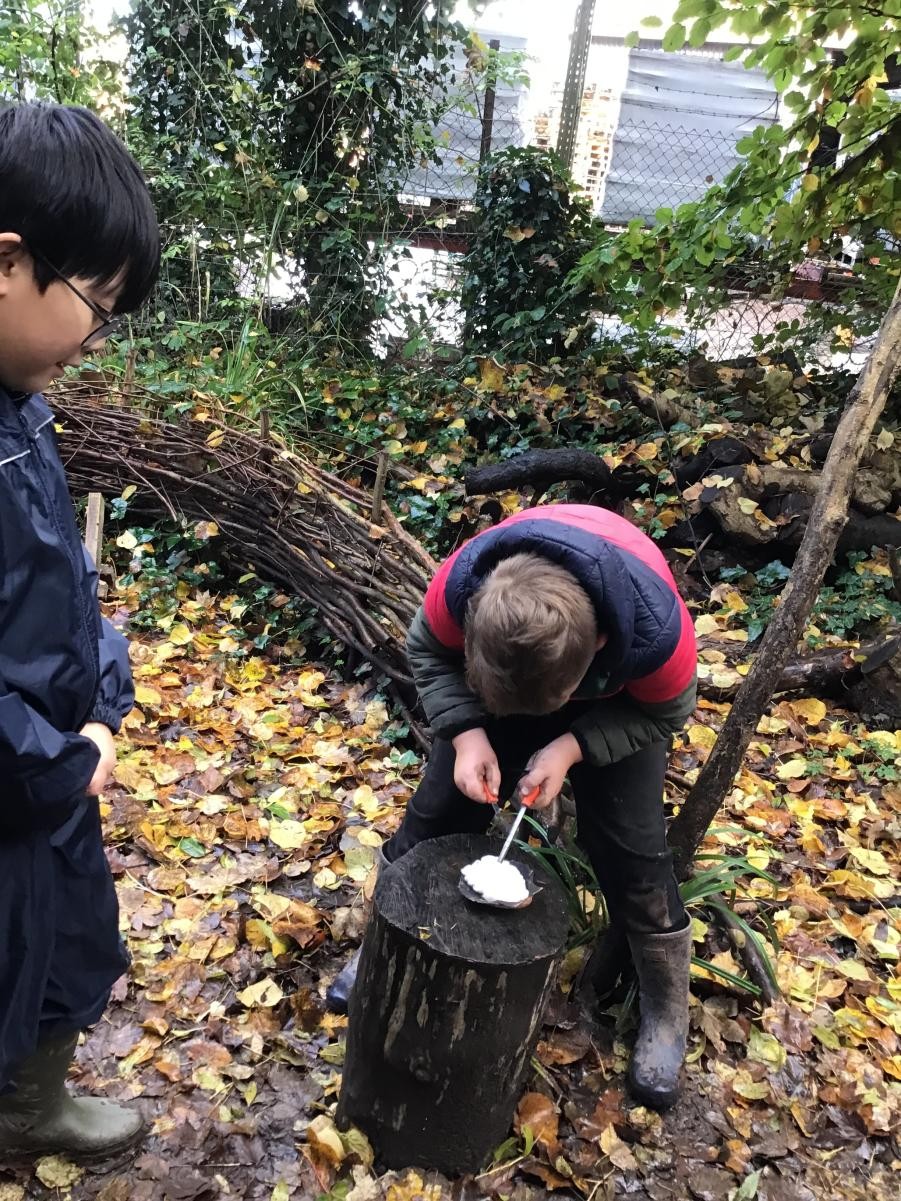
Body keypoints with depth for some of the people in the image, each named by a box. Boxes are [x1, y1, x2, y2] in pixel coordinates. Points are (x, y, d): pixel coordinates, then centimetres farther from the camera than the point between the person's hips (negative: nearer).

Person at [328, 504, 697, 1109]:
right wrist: (467, 734, -31)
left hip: (621, 705, -1)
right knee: (442, 805, 3)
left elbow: (666, 713, -19)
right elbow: (429, 651, -16)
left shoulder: (656, 629, -43)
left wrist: (569, 747, -32)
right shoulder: (464, 582, -40)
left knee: (629, 844, -5)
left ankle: (667, 1005, 18)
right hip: (489, 672, 2)